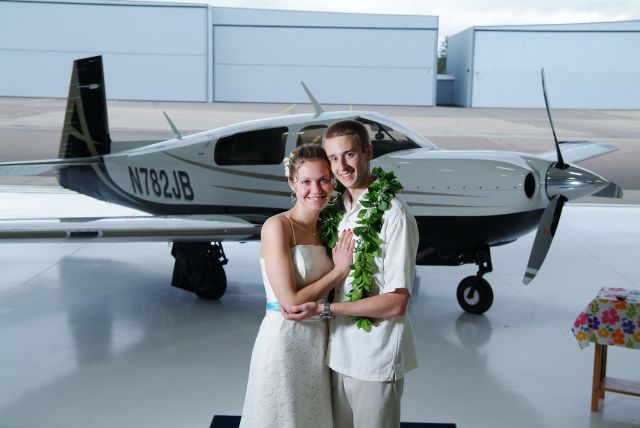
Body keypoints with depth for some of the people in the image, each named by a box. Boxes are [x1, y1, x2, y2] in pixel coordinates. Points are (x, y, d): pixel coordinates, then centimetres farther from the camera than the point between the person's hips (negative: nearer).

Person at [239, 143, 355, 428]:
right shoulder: (277, 227, -13)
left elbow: (323, 294, 10)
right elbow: (291, 303, -19)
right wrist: (339, 271, -13)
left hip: (319, 343, 7)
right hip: (284, 341, -6)